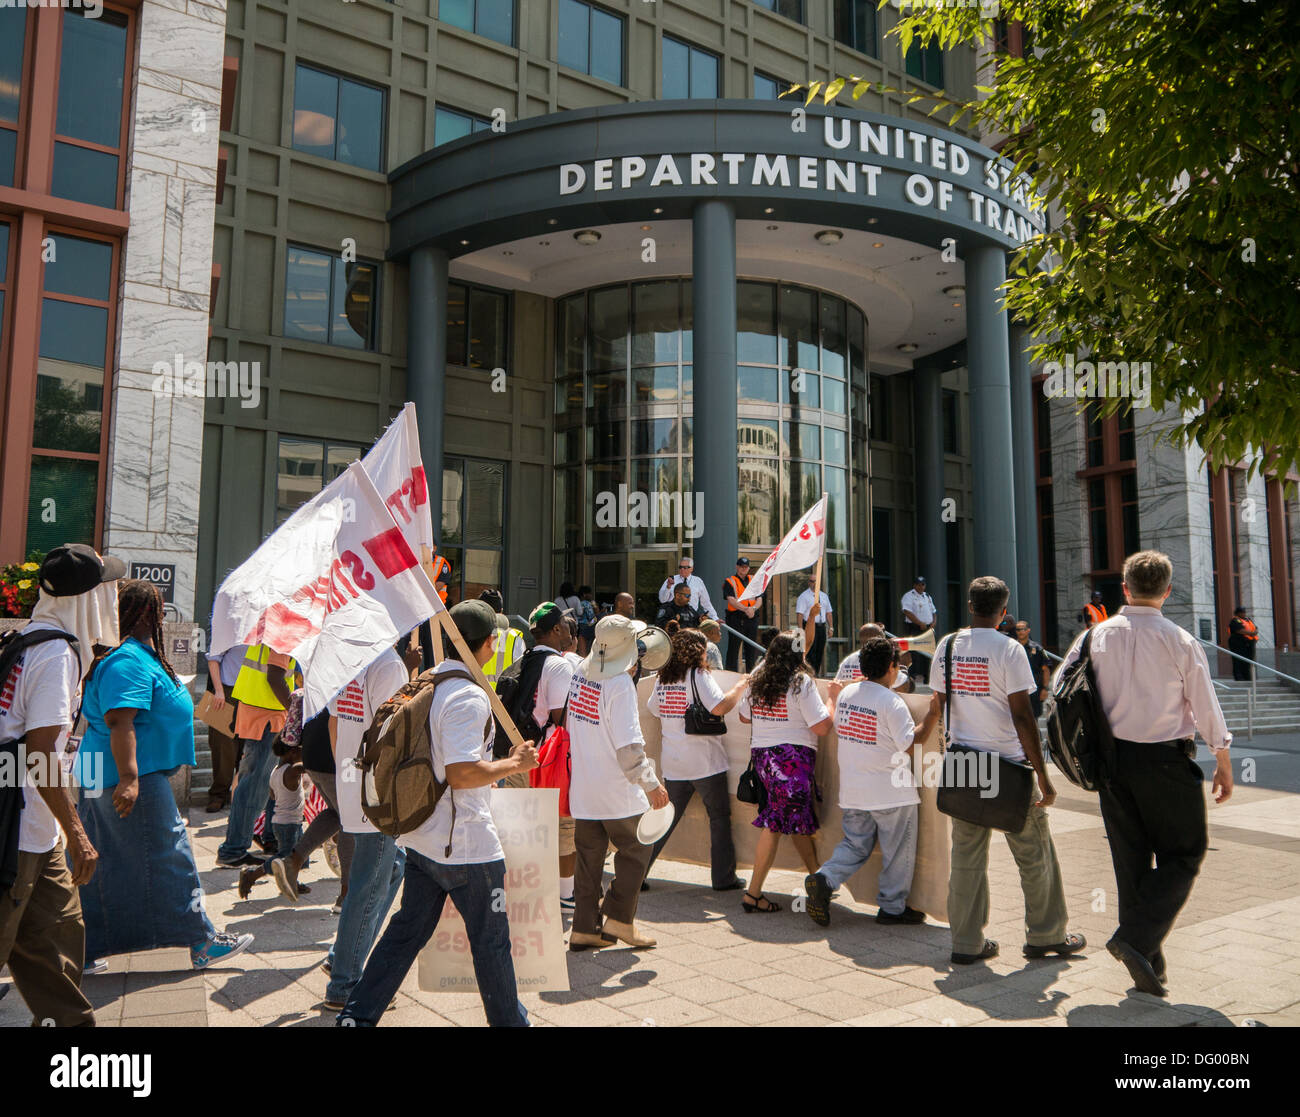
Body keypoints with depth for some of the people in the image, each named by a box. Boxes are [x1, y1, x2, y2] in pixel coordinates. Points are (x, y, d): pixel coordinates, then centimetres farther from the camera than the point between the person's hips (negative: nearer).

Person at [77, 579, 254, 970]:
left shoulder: (135, 654, 15)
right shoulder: (130, 661, -18)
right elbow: (120, 722, -27)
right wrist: (129, 778, -31)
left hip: (100, 775, 11)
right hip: (133, 776, -11)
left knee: (98, 864, 14)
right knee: (169, 857, -2)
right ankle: (202, 942, 7)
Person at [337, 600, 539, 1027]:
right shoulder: (468, 696, -22)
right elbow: (462, 772, -29)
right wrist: (514, 764, -16)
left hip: (420, 838, 8)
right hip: (466, 845, -8)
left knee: (407, 929, 19)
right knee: (491, 939, 9)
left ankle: (357, 1014, 22)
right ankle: (509, 1020, 24)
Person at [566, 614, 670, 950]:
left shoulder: (580, 673, 1)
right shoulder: (620, 684, -20)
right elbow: (629, 744, -22)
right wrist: (651, 784, -15)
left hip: (582, 786, 7)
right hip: (615, 789, -7)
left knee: (589, 854, 14)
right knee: (636, 848, 11)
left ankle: (584, 928, 19)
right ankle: (619, 919, 13)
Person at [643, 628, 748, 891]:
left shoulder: (662, 678, 8)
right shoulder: (698, 675, -11)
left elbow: (653, 709, 20)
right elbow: (719, 707, -21)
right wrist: (741, 685, -8)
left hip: (673, 764, 6)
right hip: (704, 761, -6)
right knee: (719, 818, 8)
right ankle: (724, 877, 13)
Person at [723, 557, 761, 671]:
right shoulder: (730, 582, 1)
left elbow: (759, 599, 8)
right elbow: (731, 600, -12)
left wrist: (753, 608, -14)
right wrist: (746, 609, -24)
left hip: (752, 618, 4)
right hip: (736, 618, -4)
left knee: (752, 649, 7)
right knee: (733, 648, -3)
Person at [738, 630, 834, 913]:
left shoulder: (756, 680, 7)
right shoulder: (802, 682, -11)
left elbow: (744, 717, 20)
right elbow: (822, 727, -13)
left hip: (761, 754, 7)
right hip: (793, 757, -7)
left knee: (798, 819, 17)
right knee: (776, 823, 1)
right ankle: (753, 893, 4)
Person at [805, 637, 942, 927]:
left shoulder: (846, 693, 2)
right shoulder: (892, 702, -18)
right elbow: (909, 743, -15)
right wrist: (932, 714, -8)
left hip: (852, 791, 6)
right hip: (891, 793, -6)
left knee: (855, 845, 16)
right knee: (897, 852, 10)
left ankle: (824, 879, -4)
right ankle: (892, 906, 19)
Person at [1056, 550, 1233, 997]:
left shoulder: (1096, 637, -1)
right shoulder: (1180, 641, -9)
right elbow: (1206, 707, -3)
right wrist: (1223, 763, 9)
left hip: (1113, 757, 4)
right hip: (1166, 759, -3)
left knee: (1130, 859, 12)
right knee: (1183, 854, 10)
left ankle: (1148, 965, 20)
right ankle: (1137, 939, -7)